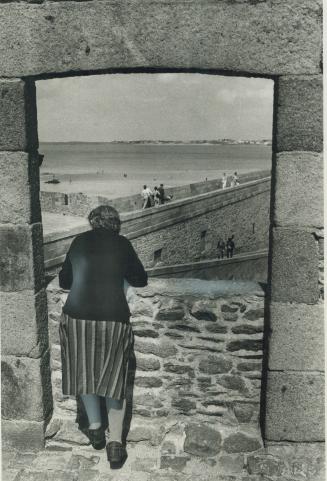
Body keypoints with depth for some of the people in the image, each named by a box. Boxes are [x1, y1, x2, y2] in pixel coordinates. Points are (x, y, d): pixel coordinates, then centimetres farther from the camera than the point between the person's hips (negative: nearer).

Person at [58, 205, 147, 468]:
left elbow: (64, 281, 17)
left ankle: (95, 428, 35)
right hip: (114, 320, -1)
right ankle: (115, 441, 12)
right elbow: (140, 280, 15)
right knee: (115, 376, 15)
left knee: (85, 371, 22)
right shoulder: (122, 244, 4)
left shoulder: (79, 242, 8)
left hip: (77, 318, 2)